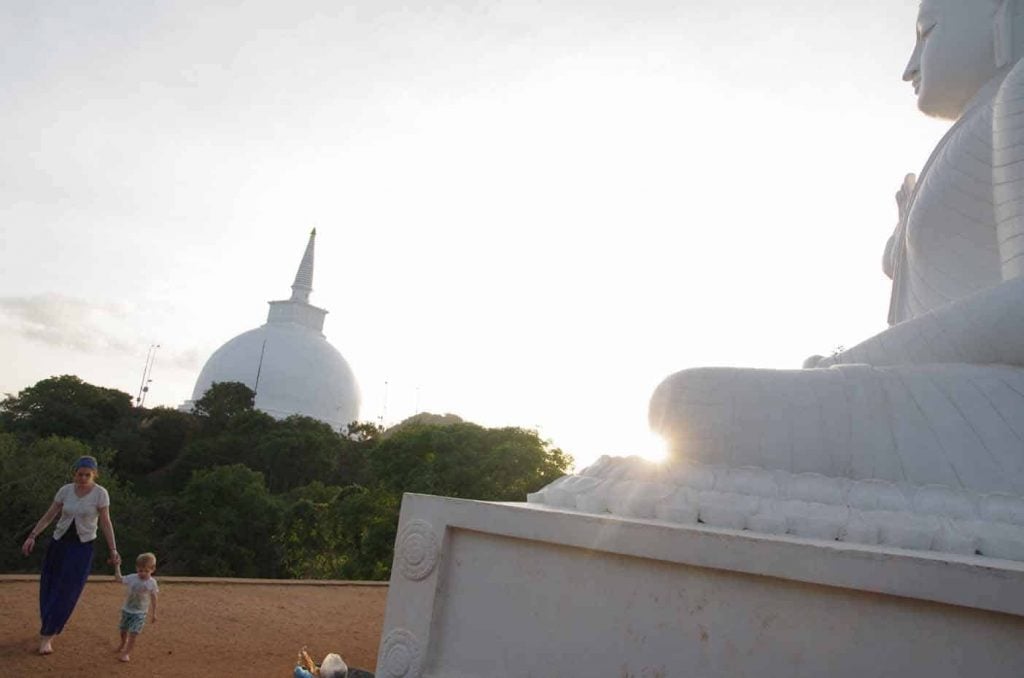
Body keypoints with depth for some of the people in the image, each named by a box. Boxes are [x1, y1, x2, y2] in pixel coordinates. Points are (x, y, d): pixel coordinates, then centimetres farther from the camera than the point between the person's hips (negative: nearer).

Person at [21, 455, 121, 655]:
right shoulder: (65, 490, -3)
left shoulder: (100, 493, -12)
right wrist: (32, 536, -7)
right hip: (59, 543, 4)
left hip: (83, 547, -4)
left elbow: (106, 523, -10)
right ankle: (49, 629, 33)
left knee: (66, 592, -5)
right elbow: (48, 516, 4)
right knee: (49, 588, 11)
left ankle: (46, 636, 6)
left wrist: (113, 550, -13)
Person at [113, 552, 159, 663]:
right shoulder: (131, 578, -11)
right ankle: (123, 644, 48)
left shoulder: (152, 583, -14)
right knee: (123, 630, 19)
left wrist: (154, 613, 0)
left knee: (133, 633, -10)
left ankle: (126, 653, 2)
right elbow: (119, 579, 5)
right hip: (126, 610, 3)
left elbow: (153, 598, -4)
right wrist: (117, 565, -1)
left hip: (140, 613, -3)